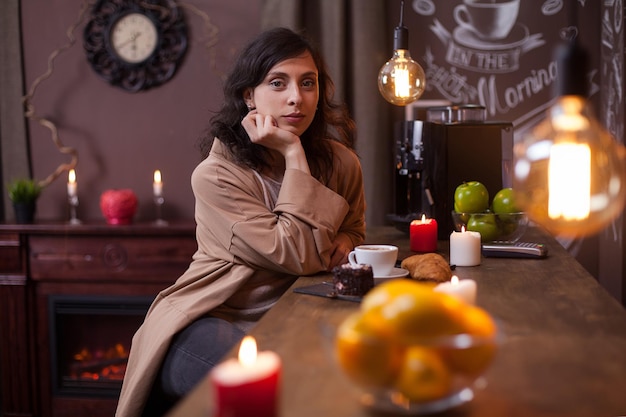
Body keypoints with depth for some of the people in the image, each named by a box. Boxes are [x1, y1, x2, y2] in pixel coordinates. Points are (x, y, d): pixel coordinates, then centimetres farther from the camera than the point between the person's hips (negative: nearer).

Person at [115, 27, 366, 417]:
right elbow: (301, 257, -22)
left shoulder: (341, 162, 1)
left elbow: (354, 229, 22)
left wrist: (344, 242, -4)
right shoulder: (216, 174, -16)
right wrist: (293, 155, -21)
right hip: (213, 322, -5)